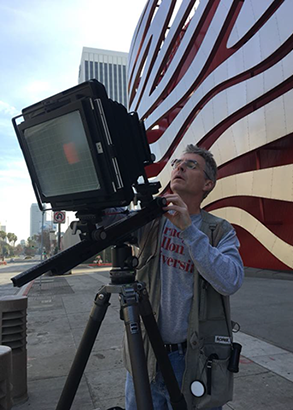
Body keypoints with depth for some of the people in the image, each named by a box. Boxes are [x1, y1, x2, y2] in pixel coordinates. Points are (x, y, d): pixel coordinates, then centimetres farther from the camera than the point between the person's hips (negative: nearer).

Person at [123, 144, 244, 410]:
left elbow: (230, 281, -20)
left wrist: (188, 229, -25)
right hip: (145, 356, 2)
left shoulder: (221, 231, -4)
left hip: (195, 360, -1)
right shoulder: (150, 219, 0)